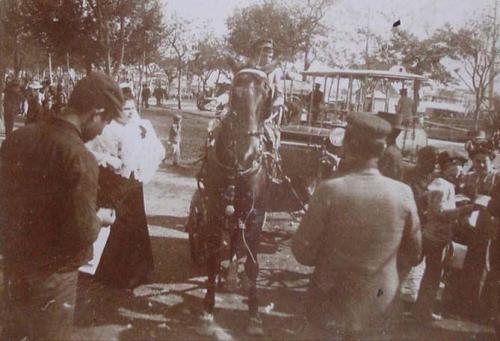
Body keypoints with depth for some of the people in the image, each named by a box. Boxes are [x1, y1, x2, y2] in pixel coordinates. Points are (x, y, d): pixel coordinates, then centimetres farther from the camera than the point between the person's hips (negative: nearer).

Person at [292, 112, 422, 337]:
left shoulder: (330, 191, -22)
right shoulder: (403, 194, -14)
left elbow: (303, 253, -14)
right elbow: (412, 257, -1)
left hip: (332, 300, -3)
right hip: (379, 303, 3)